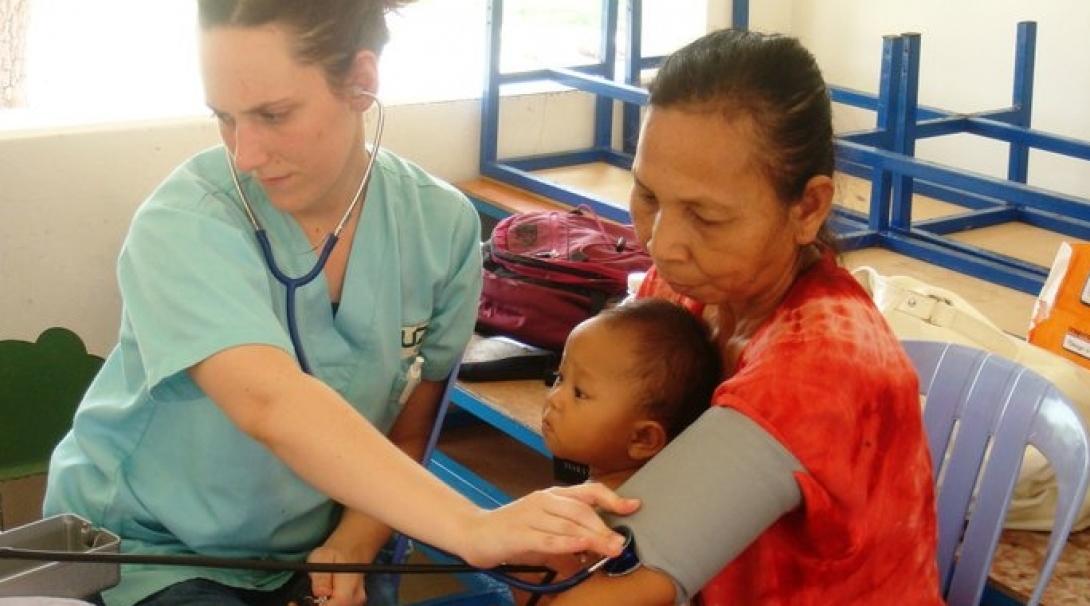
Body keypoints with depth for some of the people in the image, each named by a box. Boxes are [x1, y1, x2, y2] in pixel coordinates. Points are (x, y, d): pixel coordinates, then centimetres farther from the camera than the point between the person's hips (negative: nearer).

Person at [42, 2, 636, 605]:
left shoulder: (442, 225, -9)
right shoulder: (183, 224, -22)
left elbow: (404, 432, -1)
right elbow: (270, 403, -37)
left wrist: (353, 543, -18)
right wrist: (471, 528, -46)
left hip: (305, 552, 5)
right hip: (145, 549, -5)